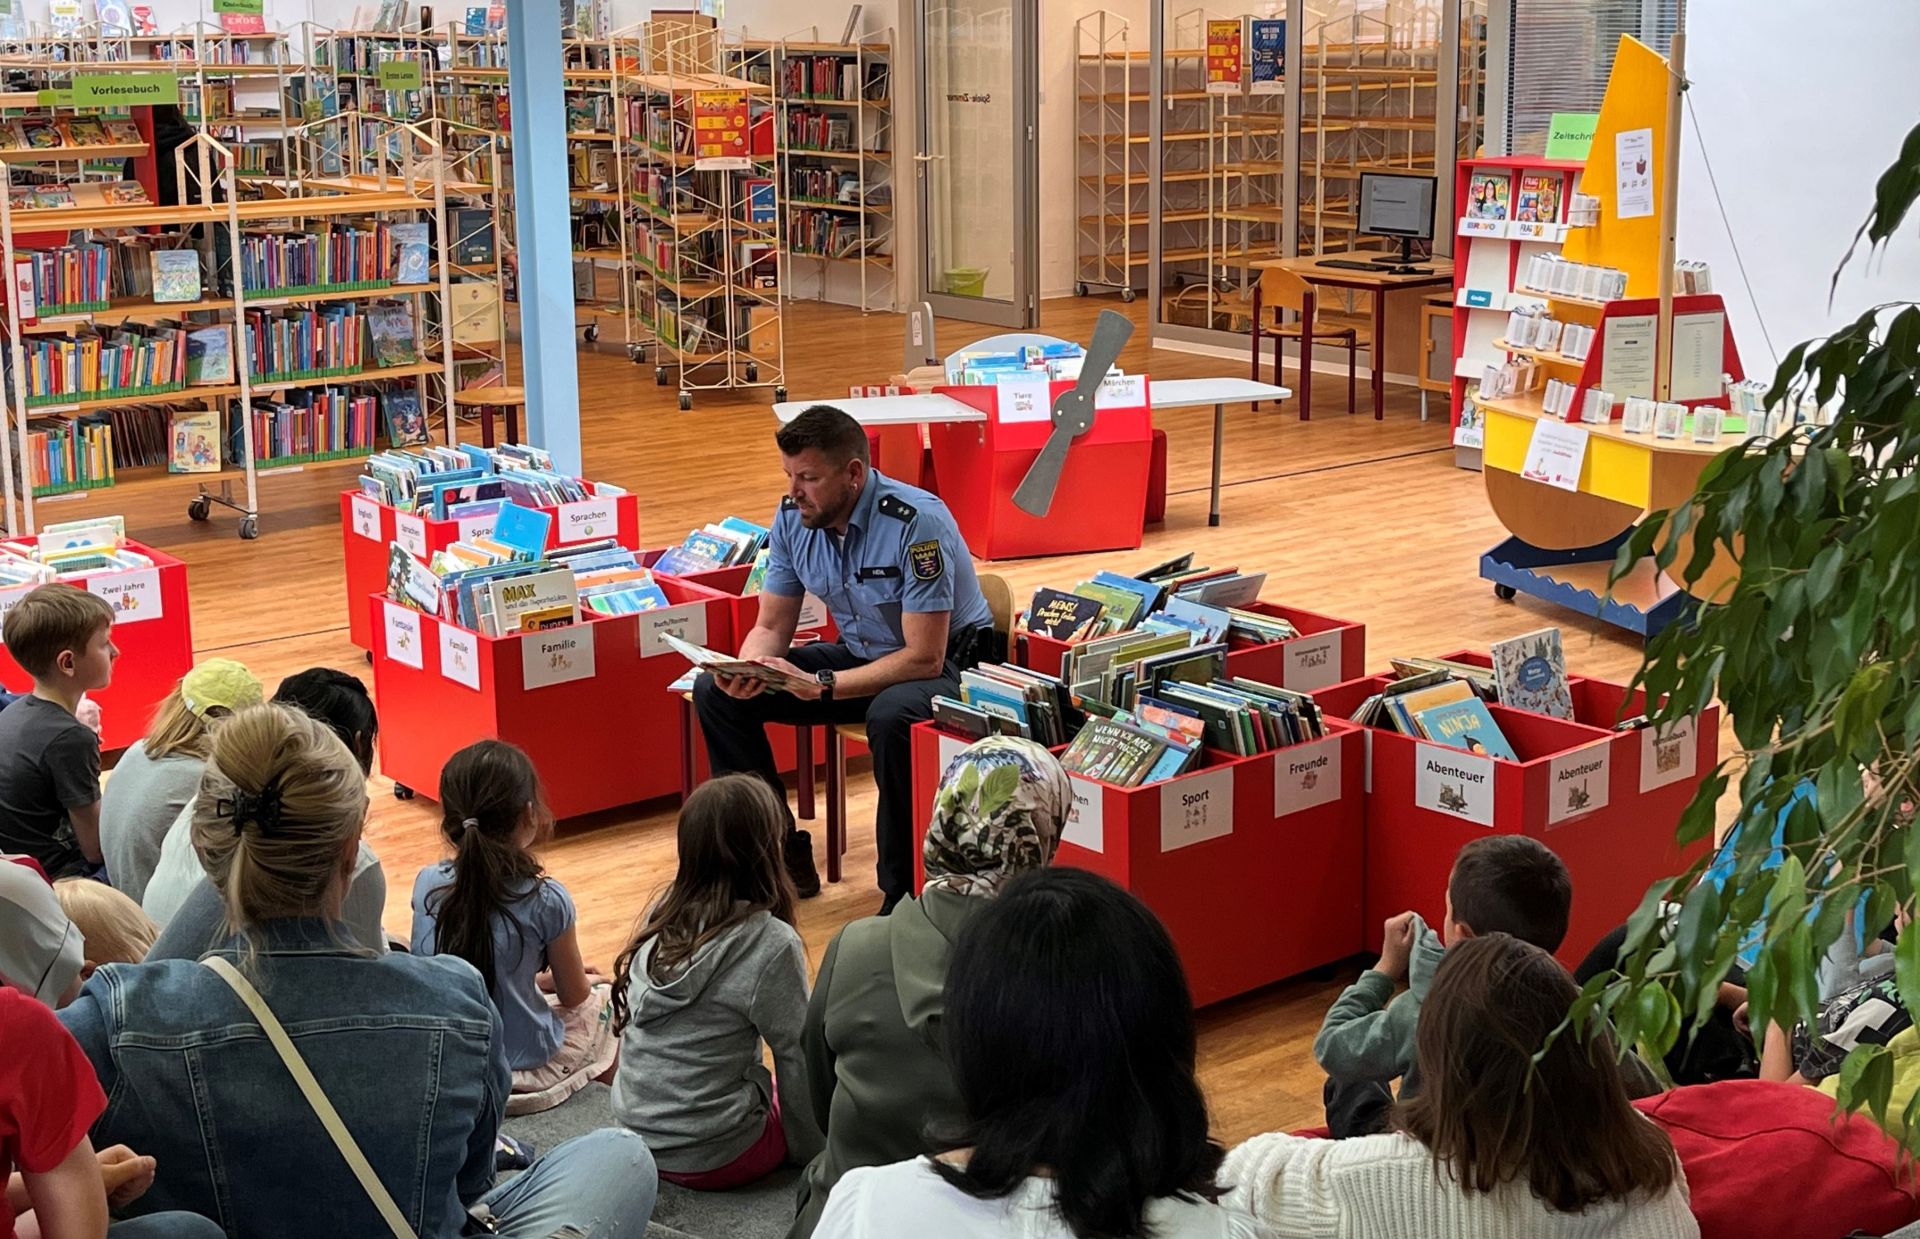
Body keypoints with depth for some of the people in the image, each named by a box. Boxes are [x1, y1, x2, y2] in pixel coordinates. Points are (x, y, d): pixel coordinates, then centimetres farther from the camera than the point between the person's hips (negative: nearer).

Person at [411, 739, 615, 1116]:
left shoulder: (426, 885, -8)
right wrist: (556, 976, 19)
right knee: (608, 997, 24)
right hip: (524, 1065, -4)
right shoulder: (545, 900, -20)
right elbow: (574, 995, -4)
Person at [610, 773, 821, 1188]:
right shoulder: (770, 944, -19)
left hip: (636, 1133, 6)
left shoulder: (662, 915, -1)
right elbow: (797, 1057, -12)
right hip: (711, 1158, -6)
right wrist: (812, 1147, 3)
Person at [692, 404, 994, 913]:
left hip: (949, 662, -7)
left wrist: (821, 685, -34)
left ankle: (904, 894, -24)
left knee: (892, 716, -41)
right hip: (860, 655, 7)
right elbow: (771, 627, 1)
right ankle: (782, 853, 3)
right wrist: (747, 669, -23)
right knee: (716, 693, -6)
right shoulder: (793, 518, -8)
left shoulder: (916, 523, -29)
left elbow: (924, 658, -29)